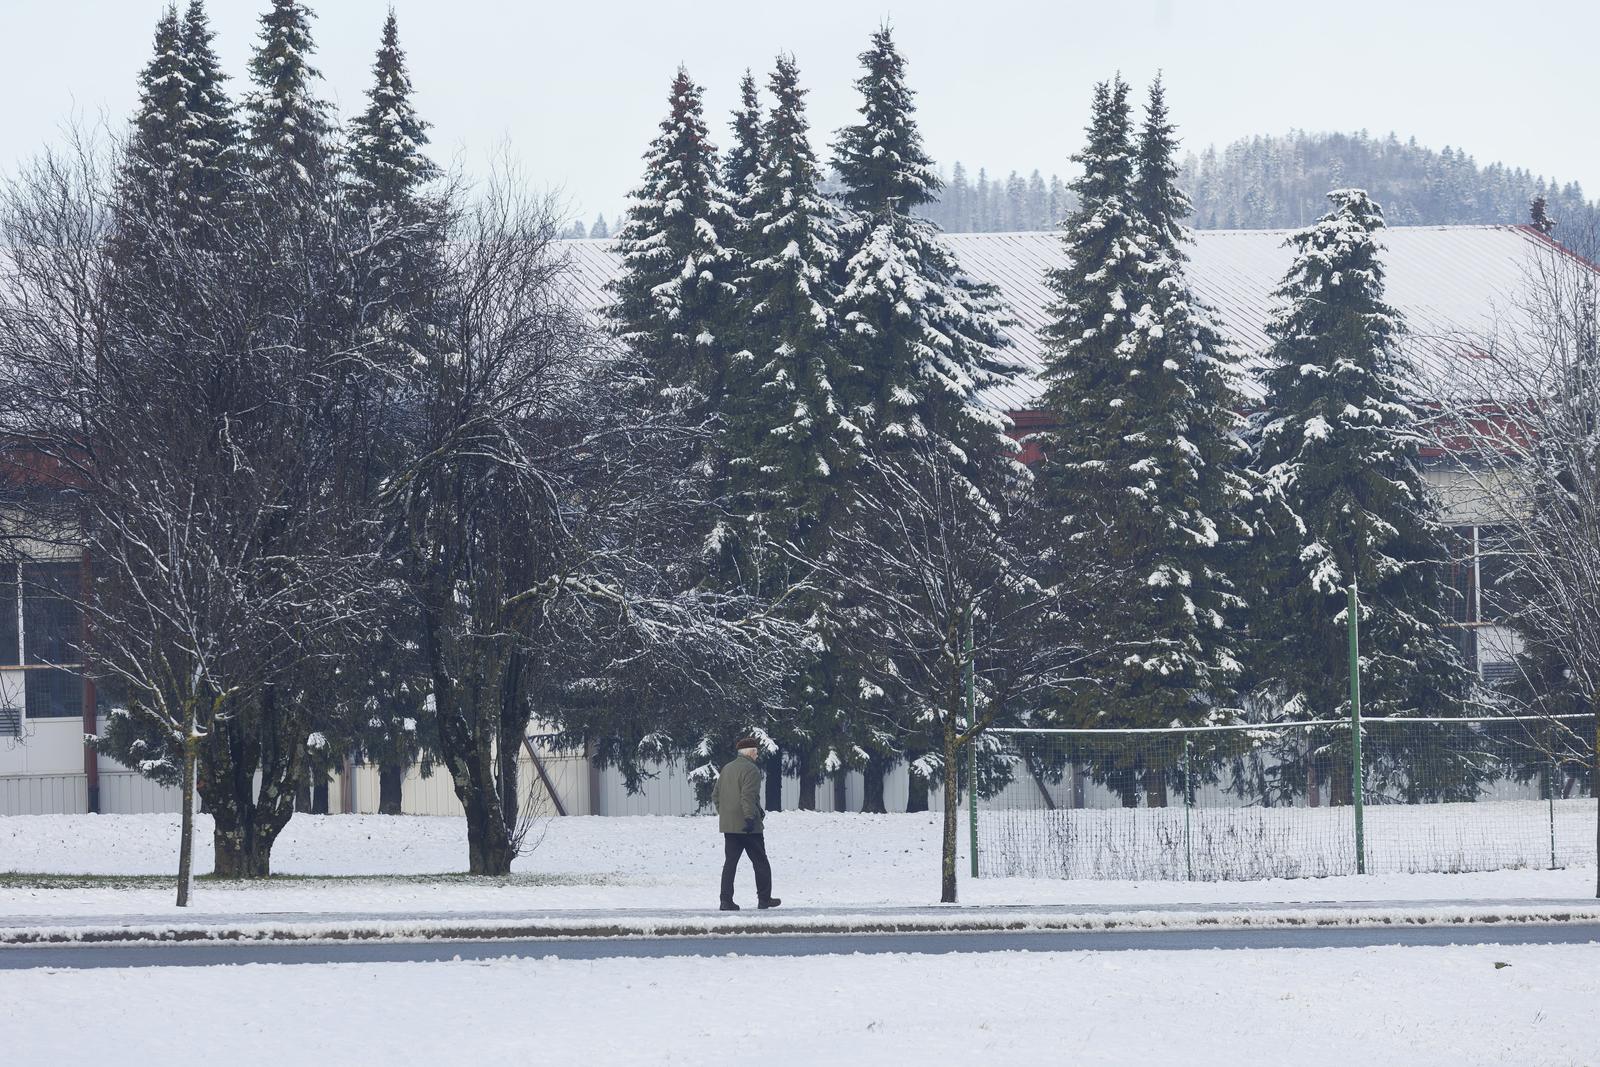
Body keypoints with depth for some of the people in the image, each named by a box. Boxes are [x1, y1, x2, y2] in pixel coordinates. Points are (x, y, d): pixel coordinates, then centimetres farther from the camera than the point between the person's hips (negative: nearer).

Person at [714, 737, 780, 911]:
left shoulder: (726, 769, 15)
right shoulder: (751, 770, -12)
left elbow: (717, 794, 18)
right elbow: (748, 797, -21)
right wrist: (750, 817, -22)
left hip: (728, 825, 7)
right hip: (748, 826, -7)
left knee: (730, 863, 6)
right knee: (760, 862, 5)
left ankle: (726, 900, 0)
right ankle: (764, 898, 8)